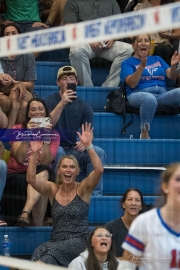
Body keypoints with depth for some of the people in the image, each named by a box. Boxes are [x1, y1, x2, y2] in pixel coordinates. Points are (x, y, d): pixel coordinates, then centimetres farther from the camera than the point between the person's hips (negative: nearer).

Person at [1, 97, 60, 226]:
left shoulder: (54, 135, 4)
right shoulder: (18, 129, 1)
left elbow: (46, 163, -11)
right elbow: (20, 158, -14)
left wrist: (46, 137, -19)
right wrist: (27, 134, -22)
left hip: (41, 176, 1)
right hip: (16, 176, -1)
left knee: (43, 173, -37)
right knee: (40, 187, -36)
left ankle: (25, 214, -52)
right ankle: (38, 227, -36)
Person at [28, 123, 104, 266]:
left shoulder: (83, 188, 4)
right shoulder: (53, 189, 12)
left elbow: (99, 170, -14)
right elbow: (31, 179, -4)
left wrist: (88, 146, -22)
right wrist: (35, 153, -14)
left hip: (79, 242, -2)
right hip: (56, 241, 3)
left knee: (54, 251, -36)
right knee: (40, 251, -34)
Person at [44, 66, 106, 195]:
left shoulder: (84, 106, 7)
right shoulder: (50, 101, -2)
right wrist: (62, 103, -29)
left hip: (74, 150, 3)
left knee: (98, 152, -23)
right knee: (58, 151, -37)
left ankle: (96, 193, -24)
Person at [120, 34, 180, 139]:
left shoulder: (157, 59, 27)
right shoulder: (128, 63, 13)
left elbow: (172, 77, 13)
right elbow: (132, 84, -5)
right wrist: (142, 66, -18)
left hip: (162, 94, 4)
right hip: (139, 94, -4)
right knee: (149, 98, -42)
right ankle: (145, 133, -31)